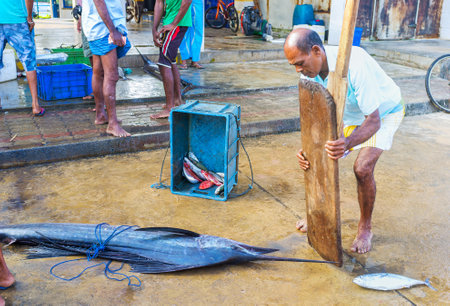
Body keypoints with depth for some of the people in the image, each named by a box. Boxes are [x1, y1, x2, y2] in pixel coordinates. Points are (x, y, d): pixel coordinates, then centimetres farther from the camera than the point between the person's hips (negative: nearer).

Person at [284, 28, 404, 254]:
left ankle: (365, 228, 4)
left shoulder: (355, 64, -40)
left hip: (384, 113, -6)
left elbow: (374, 121, -38)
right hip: (349, 115, 6)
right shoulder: (310, 70, -19)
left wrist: (347, 143, -56)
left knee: (362, 168, -22)